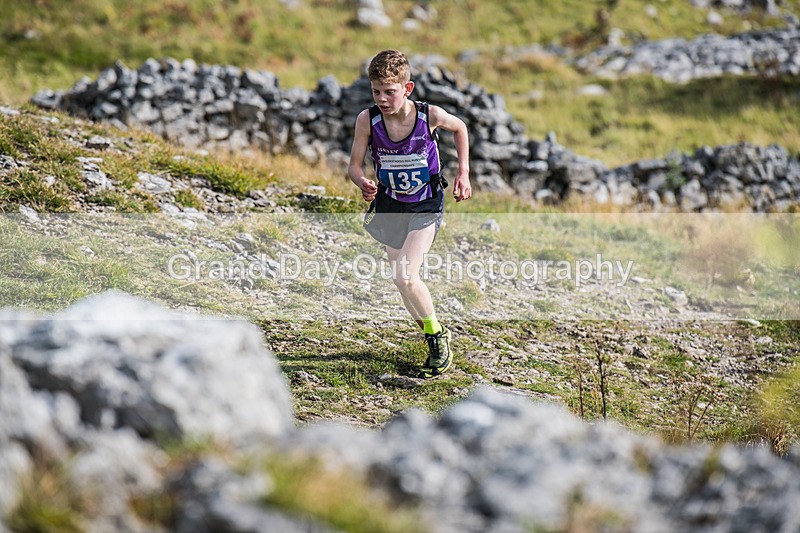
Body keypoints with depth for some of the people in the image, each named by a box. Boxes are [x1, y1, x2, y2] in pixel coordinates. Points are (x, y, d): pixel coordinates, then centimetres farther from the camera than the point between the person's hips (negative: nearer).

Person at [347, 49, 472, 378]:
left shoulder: (430, 115, -19)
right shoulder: (367, 120, -16)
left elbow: (460, 128, 3)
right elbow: (354, 166, -9)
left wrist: (463, 174, 2)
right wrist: (363, 185, -31)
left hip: (426, 206, -3)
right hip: (389, 207, 3)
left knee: (405, 278, -20)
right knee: (404, 283, 12)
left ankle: (437, 336, 1)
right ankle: (436, 339, 34)